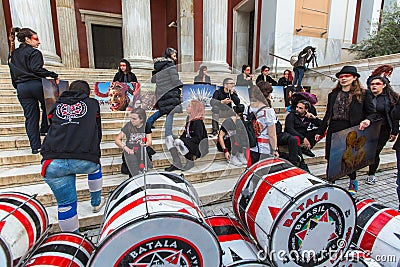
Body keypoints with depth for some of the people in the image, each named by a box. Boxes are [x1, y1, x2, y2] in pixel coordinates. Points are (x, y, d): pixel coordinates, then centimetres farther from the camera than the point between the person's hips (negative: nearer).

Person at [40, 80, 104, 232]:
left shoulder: (57, 105, 23)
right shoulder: (93, 104, 19)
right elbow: (98, 133, 24)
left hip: (53, 163, 1)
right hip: (85, 161, -1)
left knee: (66, 204, 15)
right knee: (95, 165, 34)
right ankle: (96, 203, 47)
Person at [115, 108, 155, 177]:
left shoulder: (146, 126, 0)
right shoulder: (128, 126, -5)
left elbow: (149, 141, -1)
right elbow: (117, 140, -1)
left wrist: (145, 144, -25)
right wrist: (125, 148, -17)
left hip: (142, 152, 1)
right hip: (130, 152, -1)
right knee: (133, 174, -17)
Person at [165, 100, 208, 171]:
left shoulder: (198, 122, -17)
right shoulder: (189, 119, 9)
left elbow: (198, 139, -21)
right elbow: (185, 133, 14)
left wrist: (180, 140, -21)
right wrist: (179, 139, -6)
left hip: (198, 147, -8)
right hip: (189, 143, 9)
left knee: (178, 142, -28)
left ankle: (190, 162, -10)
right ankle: (176, 164, -1)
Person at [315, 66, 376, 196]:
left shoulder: (363, 94, 3)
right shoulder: (333, 95, 13)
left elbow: (372, 113, 4)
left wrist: (367, 120, -19)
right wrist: (320, 131, 13)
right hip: (334, 130, 3)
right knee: (331, 159, 5)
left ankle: (353, 182, 32)